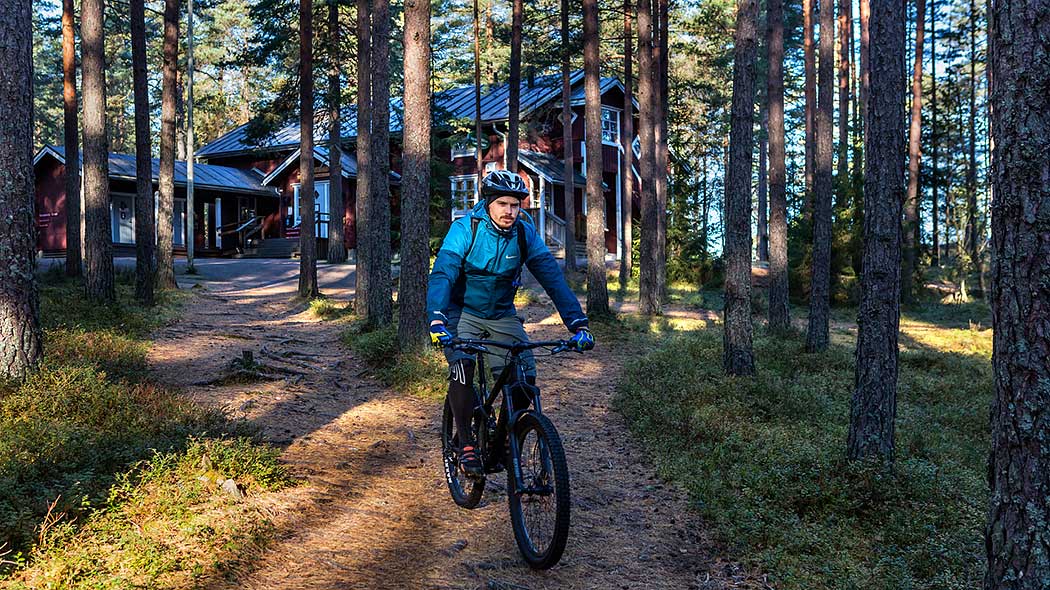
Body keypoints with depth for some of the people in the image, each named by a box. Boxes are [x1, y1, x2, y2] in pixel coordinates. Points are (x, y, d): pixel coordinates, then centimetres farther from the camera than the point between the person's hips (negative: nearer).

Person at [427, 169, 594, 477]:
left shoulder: (525, 233, -12)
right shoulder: (465, 229, -20)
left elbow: (553, 277, -16)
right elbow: (442, 273, -30)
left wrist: (578, 324, -27)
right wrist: (437, 320, -47)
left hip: (502, 315, 3)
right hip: (462, 311, -3)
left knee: (524, 378, -12)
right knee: (462, 367, -28)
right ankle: (466, 444, -11)